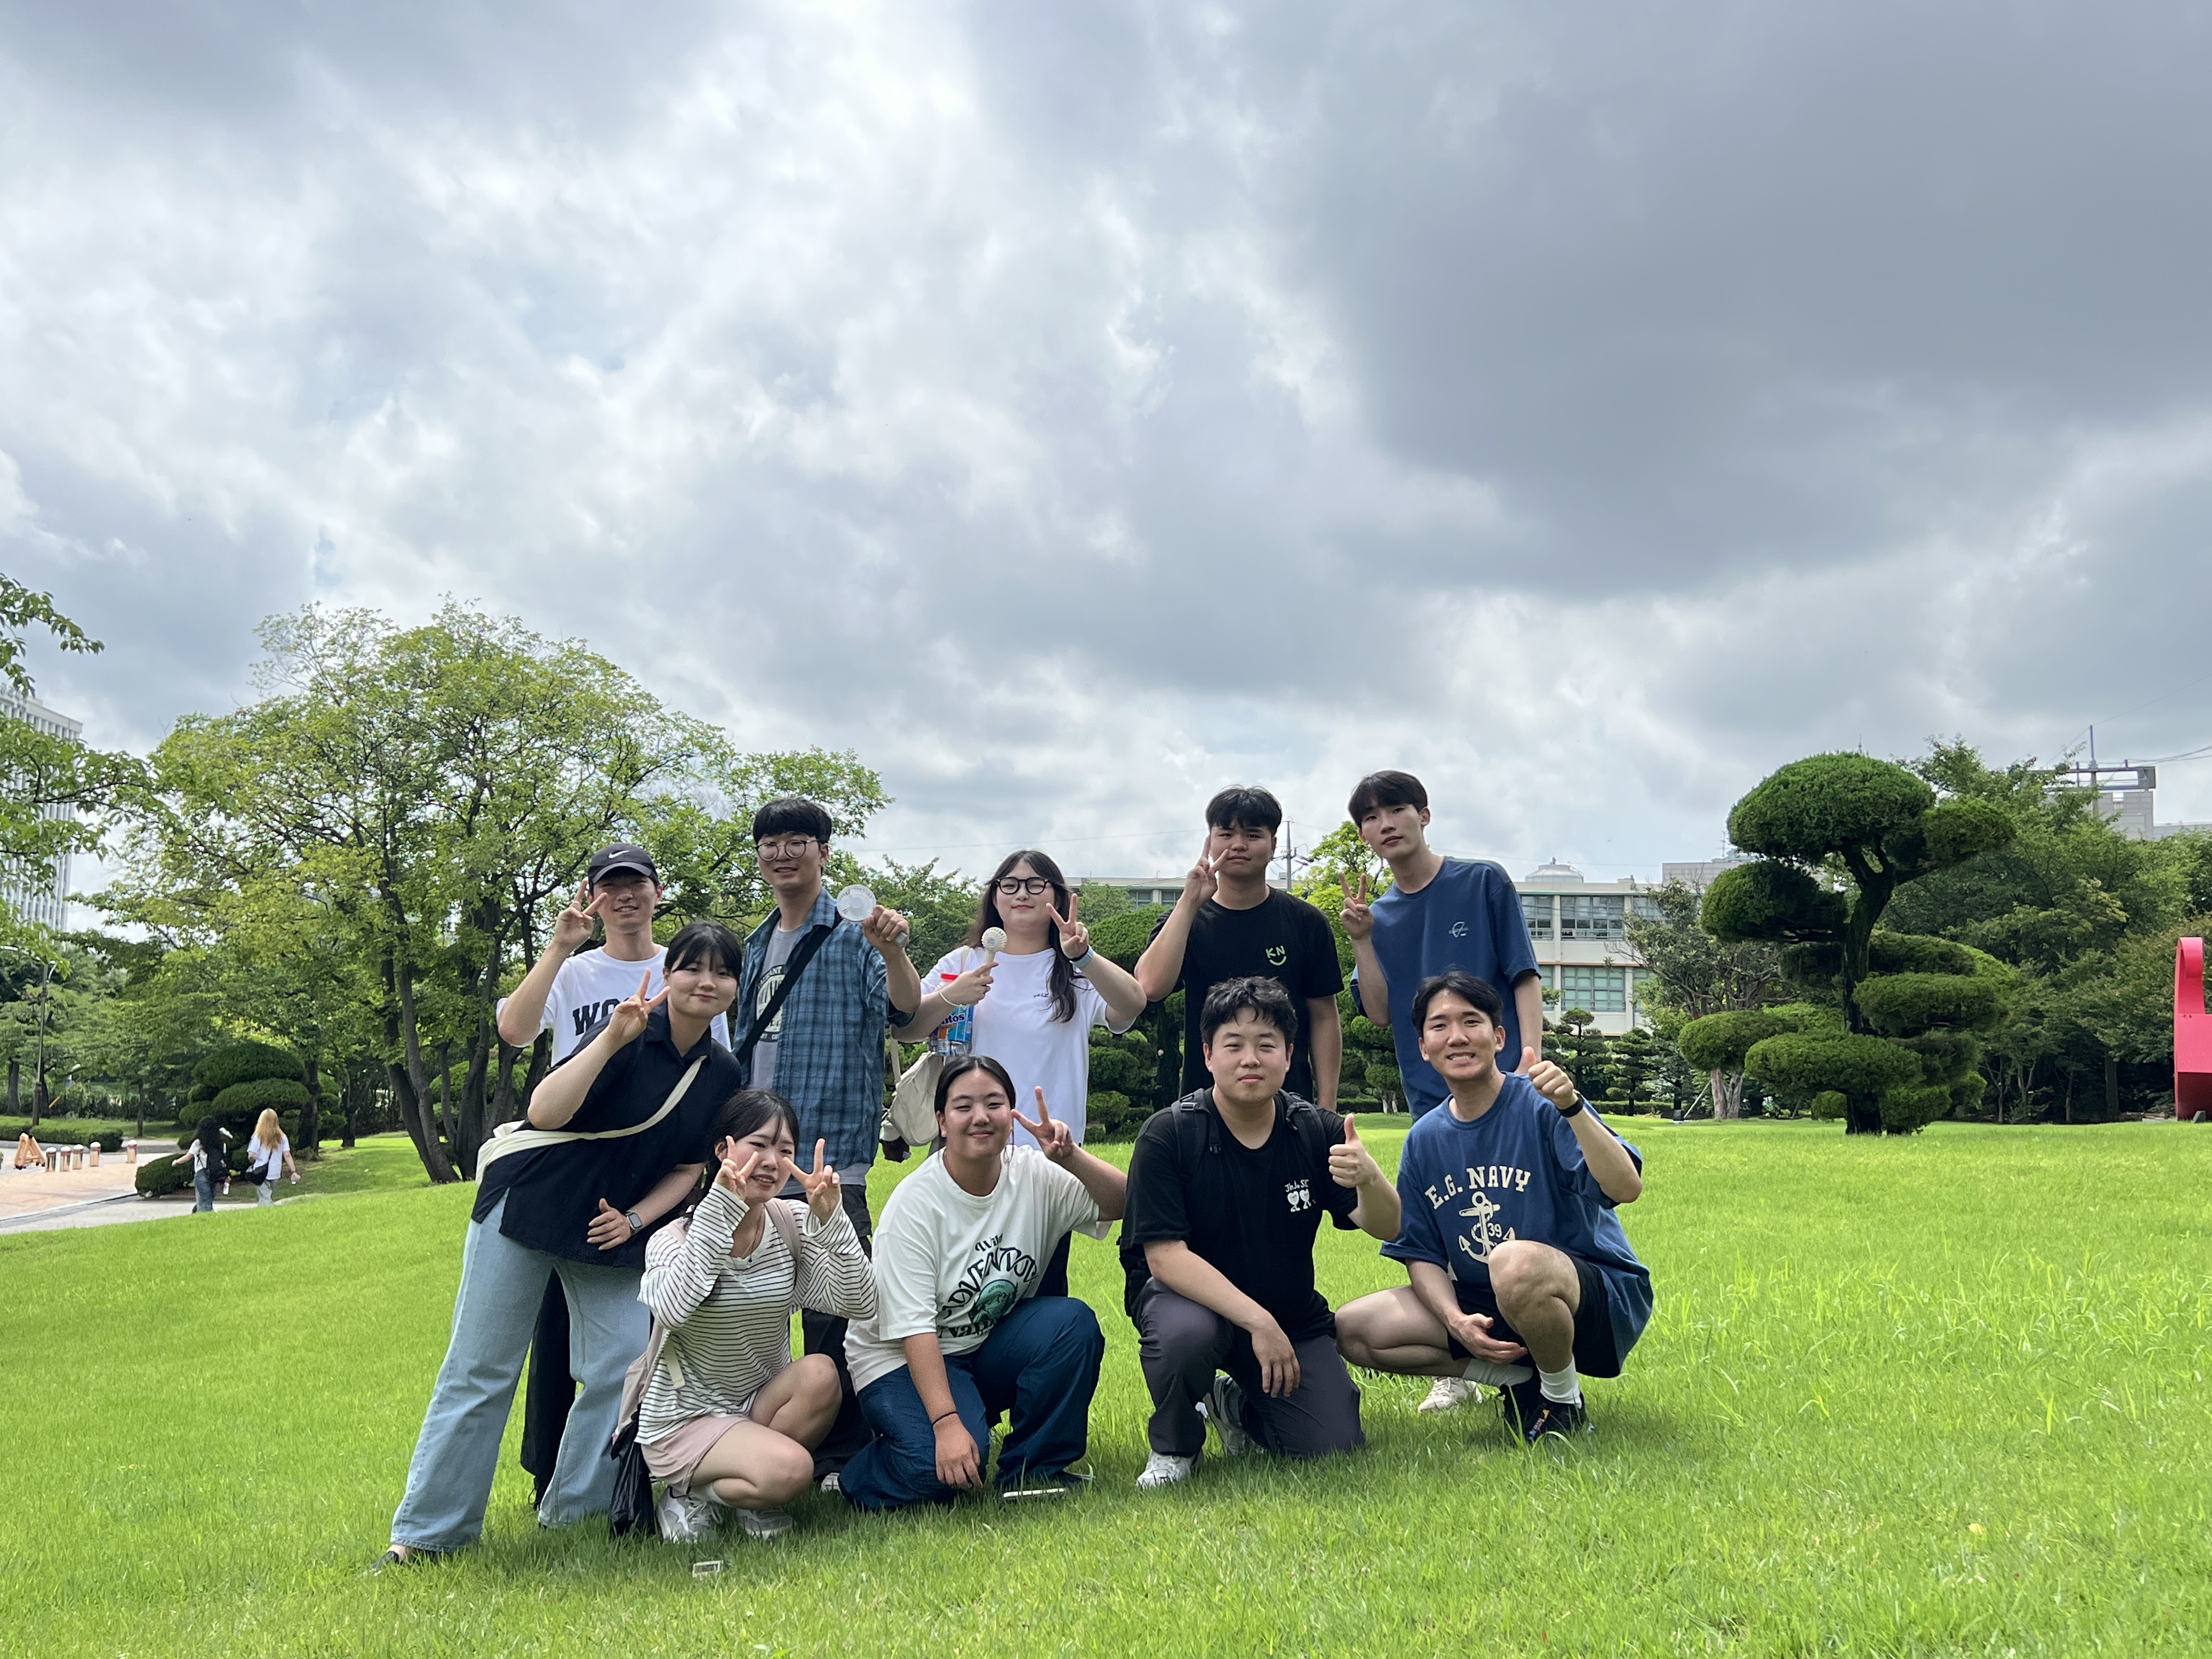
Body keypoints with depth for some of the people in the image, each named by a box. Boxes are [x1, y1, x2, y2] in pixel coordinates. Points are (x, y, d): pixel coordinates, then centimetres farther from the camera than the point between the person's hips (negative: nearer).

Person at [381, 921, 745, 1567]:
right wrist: (612, 1038, -37)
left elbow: (688, 1167, 10)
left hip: (613, 1227, 5)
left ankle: (576, 1510, 15)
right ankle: (426, 1532, 10)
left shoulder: (722, 1075, 0)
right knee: (480, 1369, 0)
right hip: (527, 1204, -5)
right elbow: (544, 1112, -30)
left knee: (622, 1368, -4)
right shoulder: (630, 1032, -19)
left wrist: (636, 1218, -5)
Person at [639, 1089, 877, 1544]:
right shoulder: (674, 1237, -14)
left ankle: (749, 1493, -4)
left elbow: (859, 1305, -16)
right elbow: (671, 1309, -37)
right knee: (790, 1471, -30)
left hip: (761, 1404, 5)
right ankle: (694, 1494, 0)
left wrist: (830, 1220, -28)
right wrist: (719, 1214, -39)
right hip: (684, 1420, -5)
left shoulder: (793, 1224, -4)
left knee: (819, 1373, -28)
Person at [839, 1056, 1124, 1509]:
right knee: (940, 1468, -31)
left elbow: (1122, 1205, -7)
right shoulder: (914, 1204, -19)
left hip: (992, 1347, 5)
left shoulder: (1034, 1175, -5)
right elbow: (913, 1327, -23)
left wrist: (1071, 1157, -24)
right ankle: (862, 1473, 3)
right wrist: (947, 1422, -33)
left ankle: (1031, 1469, -7)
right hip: (903, 1358, -5)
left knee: (1074, 1322, -23)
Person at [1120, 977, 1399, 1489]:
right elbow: (1164, 1256, -22)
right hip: (1189, 1296, -4)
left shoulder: (1316, 1132, -7)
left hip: (1291, 1314, 4)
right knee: (1185, 1332, -37)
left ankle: (1235, 1403, 23)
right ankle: (1173, 1446, -4)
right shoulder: (1168, 1134, -17)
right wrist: (1257, 1321, -30)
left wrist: (1369, 1178, -37)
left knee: (1334, 1447, -10)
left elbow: (1385, 1228, -13)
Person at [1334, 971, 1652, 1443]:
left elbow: (1626, 1188, -27)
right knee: (1353, 1329, -10)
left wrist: (1571, 1107, -41)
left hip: (1600, 1296, -6)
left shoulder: (1540, 1104, -14)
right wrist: (1455, 1321, -13)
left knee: (1514, 1263, -39)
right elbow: (1420, 1254, 6)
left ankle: (1564, 1398, -10)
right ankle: (1518, 1378, 2)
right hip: (1487, 1310, 6)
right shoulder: (1424, 1140, 4)